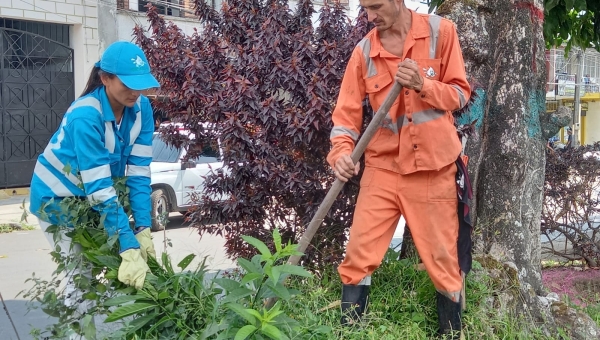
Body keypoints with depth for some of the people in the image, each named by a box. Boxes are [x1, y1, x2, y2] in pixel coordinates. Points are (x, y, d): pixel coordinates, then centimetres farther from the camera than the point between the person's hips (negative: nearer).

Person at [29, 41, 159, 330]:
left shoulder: (140, 108, -17)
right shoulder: (86, 117, -35)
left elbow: (139, 172, -16)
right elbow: (99, 190, -37)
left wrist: (143, 231, -24)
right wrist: (129, 249, -40)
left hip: (88, 198, 6)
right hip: (58, 197, -5)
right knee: (83, 273, -5)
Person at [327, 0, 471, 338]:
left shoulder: (441, 31, -3)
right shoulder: (364, 50, 2)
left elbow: (461, 94, -2)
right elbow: (347, 111, 0)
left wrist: (422, 85, -20)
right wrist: (342, 151, -18)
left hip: (434, 169, -1)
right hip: (382, 168, 2)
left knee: (443, 259, 7)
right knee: (358, 255, -2)